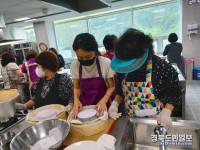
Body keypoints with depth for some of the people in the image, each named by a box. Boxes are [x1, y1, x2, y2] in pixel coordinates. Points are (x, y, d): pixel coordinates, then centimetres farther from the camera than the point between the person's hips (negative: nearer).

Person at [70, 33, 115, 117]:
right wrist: (76, 99, -14)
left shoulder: (106, 63, -15)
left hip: (103, 104, -1)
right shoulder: (74, 65, -9)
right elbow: (77, 87, 3)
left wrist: (104, 100, -20)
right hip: (84, 105, 1)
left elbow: (111, 86, -5)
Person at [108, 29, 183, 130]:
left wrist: (166, 112, -19)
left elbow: (174, 95, -7)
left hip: (156, 121, -3)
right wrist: (115, 103, -10)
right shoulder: (123, 68, -10)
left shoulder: (163, 68, -21)